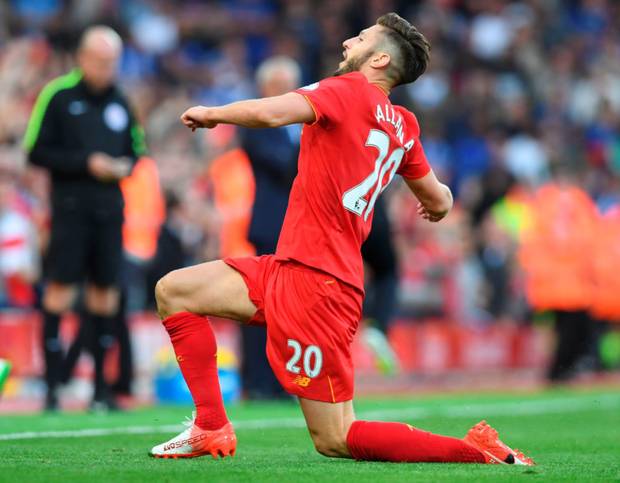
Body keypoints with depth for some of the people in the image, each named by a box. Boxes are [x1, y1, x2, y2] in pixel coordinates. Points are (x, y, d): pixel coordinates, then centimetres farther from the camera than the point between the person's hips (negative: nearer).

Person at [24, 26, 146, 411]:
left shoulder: (120, 102, 12)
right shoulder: (58, 95, -3)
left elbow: (136, 148, 22)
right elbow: (37, 152, -5)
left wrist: (125, 166, -1)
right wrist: (85, 163, -14)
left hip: (109, 206, 4)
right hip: (70, 204, -4)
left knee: (106, 289, 4)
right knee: (61, 287, -9)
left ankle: (101, 385, 12)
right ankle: (52, 385, -5)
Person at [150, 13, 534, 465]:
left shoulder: (350, 90, -9)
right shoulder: (403, 125, 13)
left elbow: (268, 113, -25)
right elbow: (438, 200, 26)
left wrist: (211, 114, -5)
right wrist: (440, 204, 51)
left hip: (315, 278, -9)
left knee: (336, 441, -7)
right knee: (173, 291, 11)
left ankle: (478, 450, -7)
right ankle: (212, 428, 7)